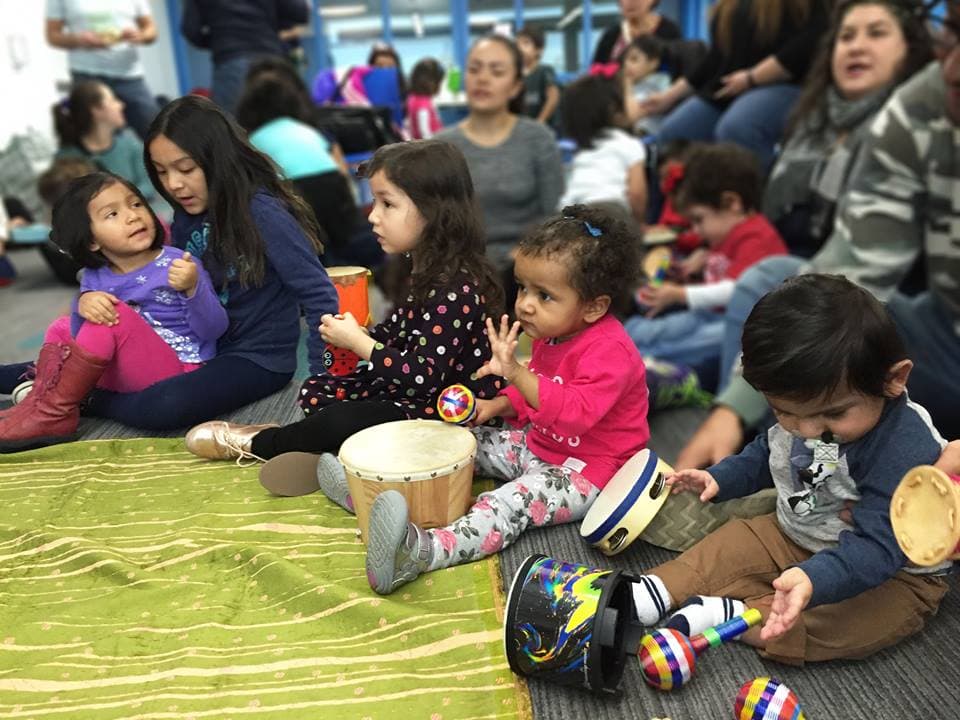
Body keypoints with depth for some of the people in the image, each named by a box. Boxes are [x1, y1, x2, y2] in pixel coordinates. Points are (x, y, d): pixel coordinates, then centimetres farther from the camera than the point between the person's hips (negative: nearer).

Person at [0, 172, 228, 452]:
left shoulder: (177, 265, -11)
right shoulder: (95, 278, 2)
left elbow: (214, 330, -14)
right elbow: (88, 340, -1)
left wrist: (193, 288, -33)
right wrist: (83, 305, -22)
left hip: (178, 374, -7)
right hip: (123, 375, 7)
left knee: (117, 316, -25)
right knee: (61, 328, 16)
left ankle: (52, 414, -16)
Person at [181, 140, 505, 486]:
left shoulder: (457, 289, -26)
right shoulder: (426, 270, 6)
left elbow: (426, 376, -28)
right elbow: (399, 330, 15)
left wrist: (356, 341, -20)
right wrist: (356, 336, -4)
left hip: (448, 412, -10)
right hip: (414, 390, 11)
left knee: (338, 422, -22)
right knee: (315, 392, 13)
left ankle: (257, 443, 4)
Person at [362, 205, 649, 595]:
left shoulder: (608, 351, -24)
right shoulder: (551, 332, 4)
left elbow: (575, 413, -38)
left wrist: (516, 373, -46)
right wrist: (500, 404, 3)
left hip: (588, 468, -10)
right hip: (539, 445, 10)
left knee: (511, 502, -33)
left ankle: (422, 552, -51)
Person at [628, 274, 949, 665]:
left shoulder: (906, 452, -34)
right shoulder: (797, 412, -9)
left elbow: (877, 545, -39)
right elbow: (768, 452, 14)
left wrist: (815, 580, -54)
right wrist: (719, 478, 1)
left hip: (893, 571, -7)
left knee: (853, 624, -33)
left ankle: (729, 616, -28)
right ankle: (655, 591, -10)